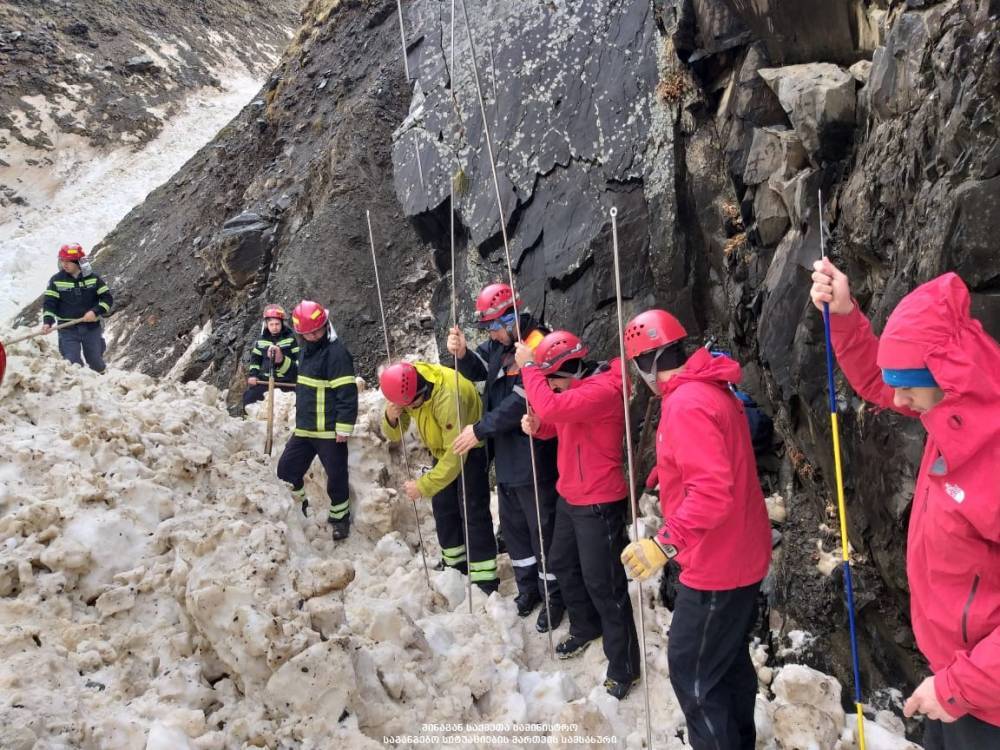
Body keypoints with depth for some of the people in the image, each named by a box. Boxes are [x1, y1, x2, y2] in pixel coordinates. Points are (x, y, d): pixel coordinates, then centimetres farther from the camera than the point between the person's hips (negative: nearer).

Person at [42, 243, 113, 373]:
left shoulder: (93, 278, -1)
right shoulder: (56, 280, -1)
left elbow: (107, 298, 0)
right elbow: (49, 303, -4)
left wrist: (96, 312, -16)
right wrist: (47, 321, -20)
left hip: (91, 328, 0)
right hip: (68, 329, 0)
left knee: (96, 363, 10)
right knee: (72, 363, -7)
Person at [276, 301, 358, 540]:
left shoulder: (336, 352, -16)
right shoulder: (305, 351, 12)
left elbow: (347, 393, -20)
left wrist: (344, 428, -20)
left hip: (329, 431, -8)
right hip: (304, 429, 8)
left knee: (336, 476, 2)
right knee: (287, 468, 12)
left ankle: (340, 517, 21)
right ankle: (299, 507, 33)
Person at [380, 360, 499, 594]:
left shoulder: (447, 396, -39)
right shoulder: (404, 386, -16)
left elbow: (456, 454, -35)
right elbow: (395, 435, -6)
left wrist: (423, 486, -33)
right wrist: (390, 418, -29)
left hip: (471, 448, -7)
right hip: (442, 449, 8)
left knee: (472, 510, -12)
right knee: (443, 506, 12)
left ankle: (484, 579, -7)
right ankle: (454, 563, 28)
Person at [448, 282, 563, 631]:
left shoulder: (538, 347, -22)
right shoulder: (499, 343, 5)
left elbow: (521, 404, -25)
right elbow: (478, 370, 16)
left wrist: (480, 430, -18)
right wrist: (462, 353, -7)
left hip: (533, 459, -9)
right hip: (506, 456, 9)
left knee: (542, 528, 3)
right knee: (512, 524, 20)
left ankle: (553, 596, 17)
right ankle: (527, 586, 35)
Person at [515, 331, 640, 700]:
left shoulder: (603, 389, -25)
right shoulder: (573, 388, 5)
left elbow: (551, 407, -38)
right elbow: (555, 423, 17)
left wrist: (528, 366, -26)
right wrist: (537, 426, -6)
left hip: (600, 503, -10)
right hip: (569, 496, 10)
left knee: (603, 584, -4)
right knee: (562, 564, 23)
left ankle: (623, 668, 10)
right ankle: (585, 627, 46)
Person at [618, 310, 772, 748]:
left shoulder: (685, 404, -23)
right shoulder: (712, 389, 8)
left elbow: (712, 491, -31)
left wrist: (666, 542, -33)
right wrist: (669, 473, 27)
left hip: (716, 565, -10)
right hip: (741, 555, 10)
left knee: (692, 673, 0)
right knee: (729, 662, 21)